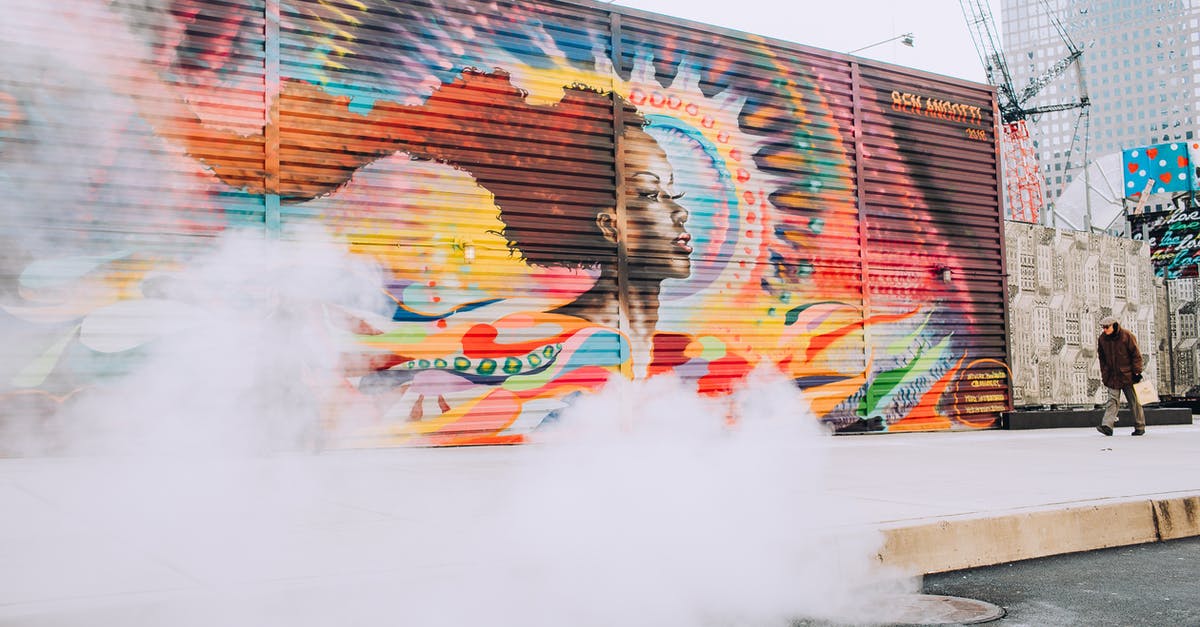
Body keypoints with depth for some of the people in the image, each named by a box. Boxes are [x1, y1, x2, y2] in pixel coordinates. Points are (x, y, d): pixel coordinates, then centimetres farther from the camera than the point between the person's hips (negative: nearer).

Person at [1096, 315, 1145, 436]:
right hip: (1112, 376, 3)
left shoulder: (1127, 336, -8)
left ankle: (1140, 427, 16)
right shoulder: (1102, 339, 3)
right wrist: (1104, 375, 9)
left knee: (1134, 401, 6)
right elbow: (1102, 358, 13)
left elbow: (1136, 355, -5)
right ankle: (1107, 426, -17)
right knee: (1112, 400, -6)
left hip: (1128, 375, -3)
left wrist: (1137, 372, -9)